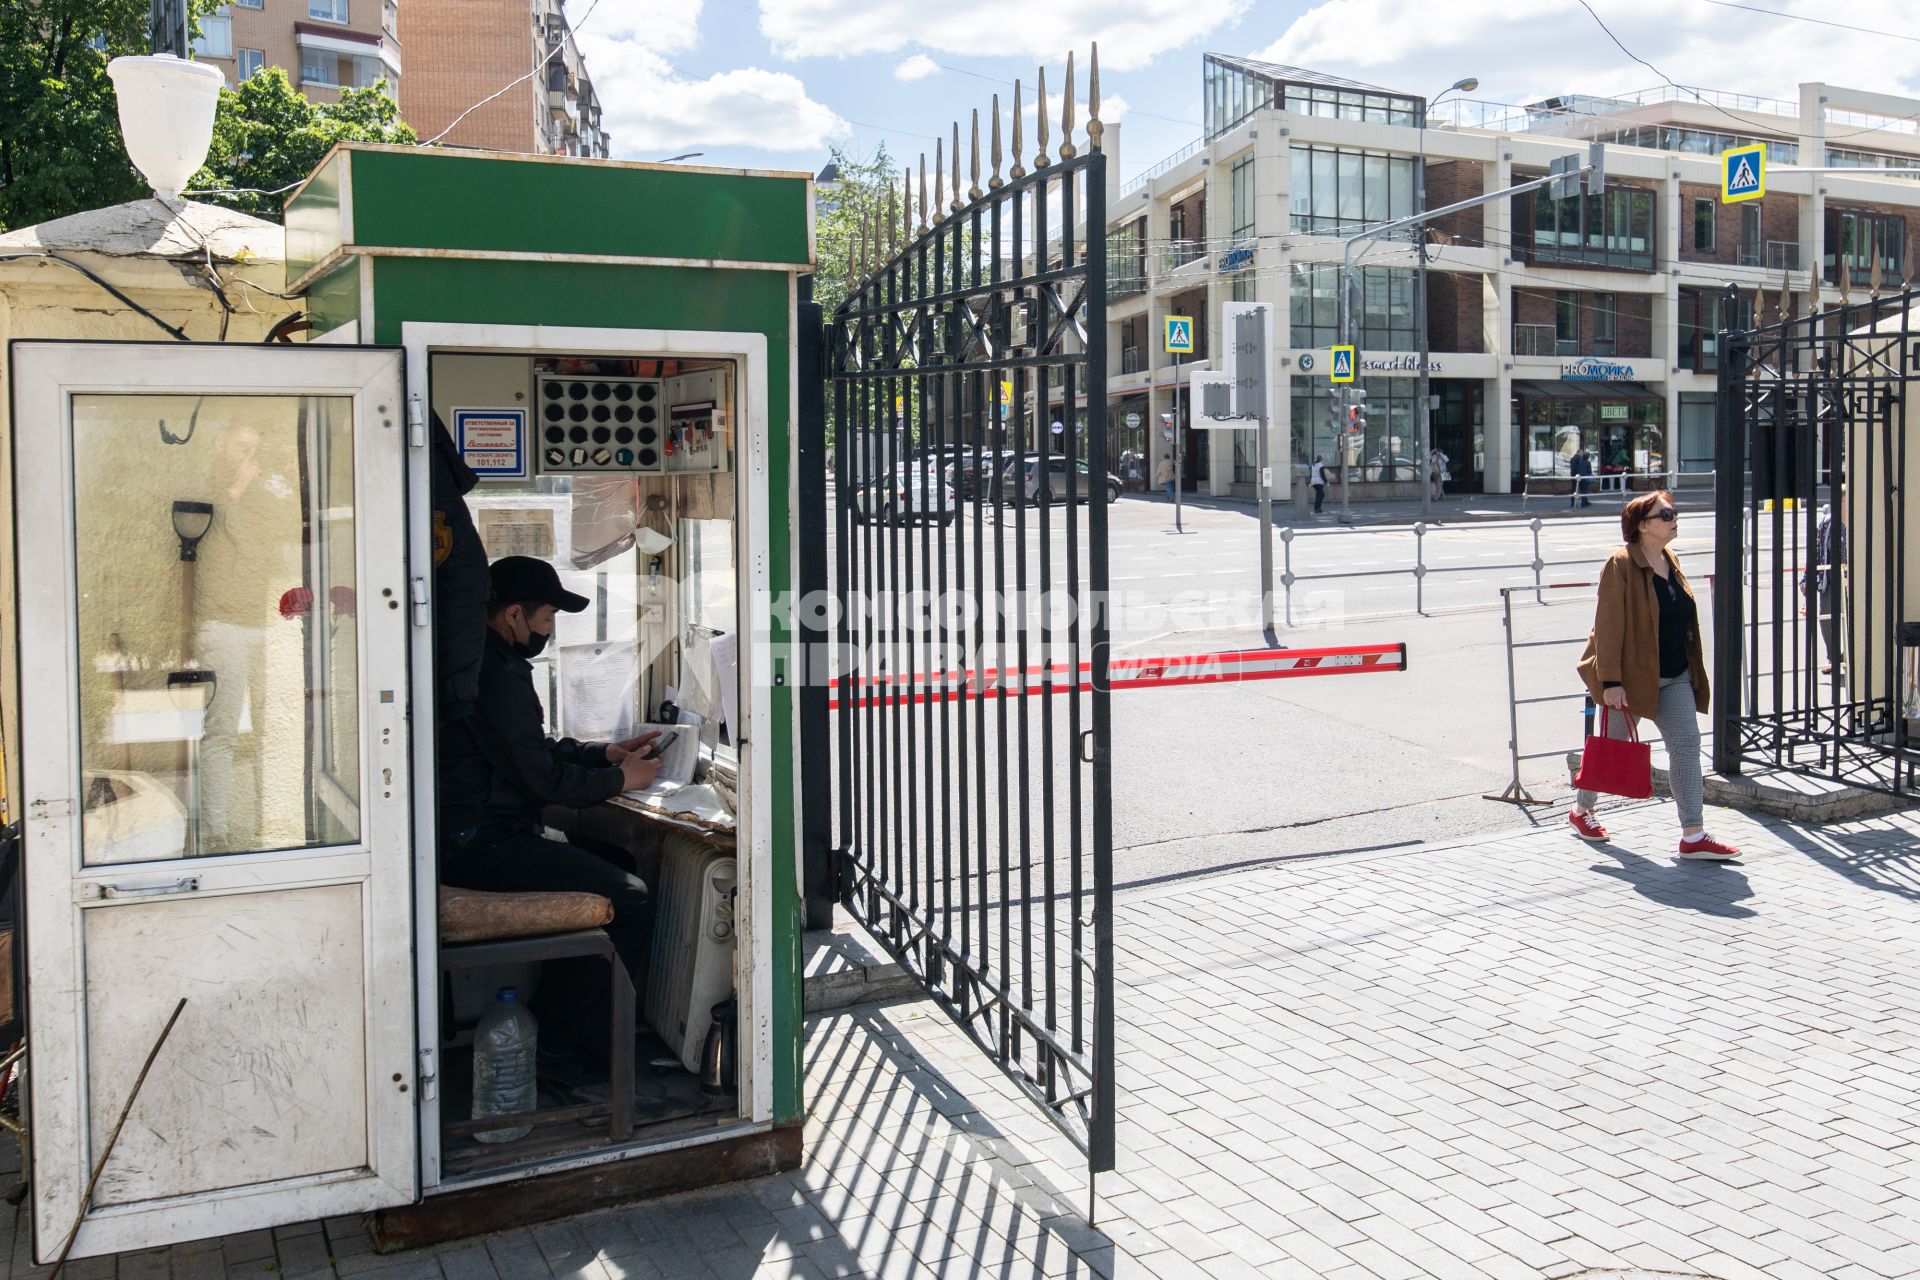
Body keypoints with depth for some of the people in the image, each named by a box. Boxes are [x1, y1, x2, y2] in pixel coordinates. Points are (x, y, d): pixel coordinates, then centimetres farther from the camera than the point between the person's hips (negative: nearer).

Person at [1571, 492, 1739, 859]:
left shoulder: (1670, 561, 8)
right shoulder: (1621, 566, -15)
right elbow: (1608, 625, -20)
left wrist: (1691, 671, 20)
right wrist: (1610, 681, -24)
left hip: (1674, 678, 7)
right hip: (1630, 675, -7)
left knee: (1687, 746, -3)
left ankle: (1693, 836, -2)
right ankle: (1582, 810, 32)